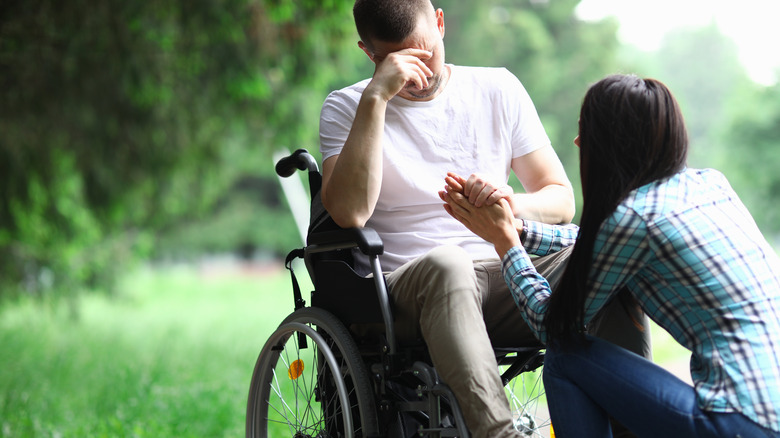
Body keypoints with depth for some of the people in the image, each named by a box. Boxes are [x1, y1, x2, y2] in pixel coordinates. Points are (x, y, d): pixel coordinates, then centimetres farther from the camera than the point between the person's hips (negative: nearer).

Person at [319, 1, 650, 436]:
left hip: (506, 279, 3)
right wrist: (375, 97, -16)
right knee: (447, 262, -39)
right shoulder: (347, 108, 4)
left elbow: (561, 200, 11)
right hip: (408, 285, -3)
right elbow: (349, 211, -14)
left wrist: (511, 204, -13)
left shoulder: (498, 89, 12)